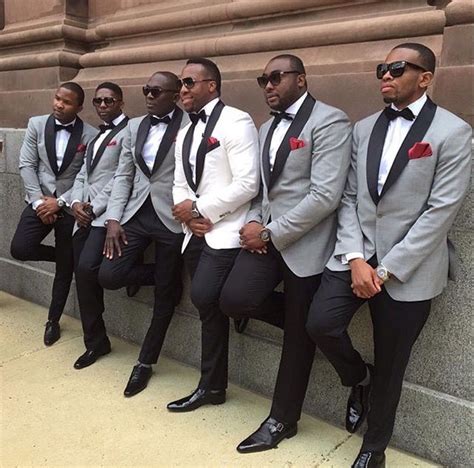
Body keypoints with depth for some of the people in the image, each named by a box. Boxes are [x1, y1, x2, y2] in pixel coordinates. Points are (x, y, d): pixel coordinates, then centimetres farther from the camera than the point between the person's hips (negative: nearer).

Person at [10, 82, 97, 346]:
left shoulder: (90, 135, -7)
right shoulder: (37, 124, 1)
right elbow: (27, 165, 0)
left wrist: (60, 202, -13)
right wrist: (38, 200, -10)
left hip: (69, 207, -2)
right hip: (40, 200, 2)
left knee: (65, 268, 6)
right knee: (20, 249, -18)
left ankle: (53, 320, 26)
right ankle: (60, 254, 15)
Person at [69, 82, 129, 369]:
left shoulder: (129, 131, -2)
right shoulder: (96, 136, 24)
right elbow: (82, 175, 19)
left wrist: (94, 207, -12)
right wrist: (76, 203, 0)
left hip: (106, 214, -8)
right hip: (84, 214, 8)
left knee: (87, 269, -21)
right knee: (84, 277, 6)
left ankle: (95, 340, 1)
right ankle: (96, 341, 18)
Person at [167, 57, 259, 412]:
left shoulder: (235, 121, -7)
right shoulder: (185, 133, 18)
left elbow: (247, 184, -16)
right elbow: (180, 185, 17)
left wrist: (199, 208, -12)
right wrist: (189, 215, -4)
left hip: (225, 232, -7)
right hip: (196, 233, 8)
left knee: (204, 298, -19)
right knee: (210, 306, 11)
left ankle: (210, 385, 3)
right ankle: (213, 386, 23)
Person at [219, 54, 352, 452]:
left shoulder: (329, 121, -11)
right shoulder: (267, 127, 16)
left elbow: (325, 196, -20)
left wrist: (270, 233, -17)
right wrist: (253, 222, -3)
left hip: (304, 242, -6)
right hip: (266, 234, 7)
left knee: (298, 336, 5)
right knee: (234, 299, -15)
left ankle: (282, 420, 25)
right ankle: (303, 318, 16)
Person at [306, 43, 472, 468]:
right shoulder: (364, 129, 9)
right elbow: (349, 198, 5)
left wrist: (386, 269, -15)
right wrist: (355, 258, -9)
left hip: (408, 268, -4)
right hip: (355, 255, 4)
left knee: (390, 366, 7)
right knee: (320, 324, -13)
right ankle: (358, 379, 22)